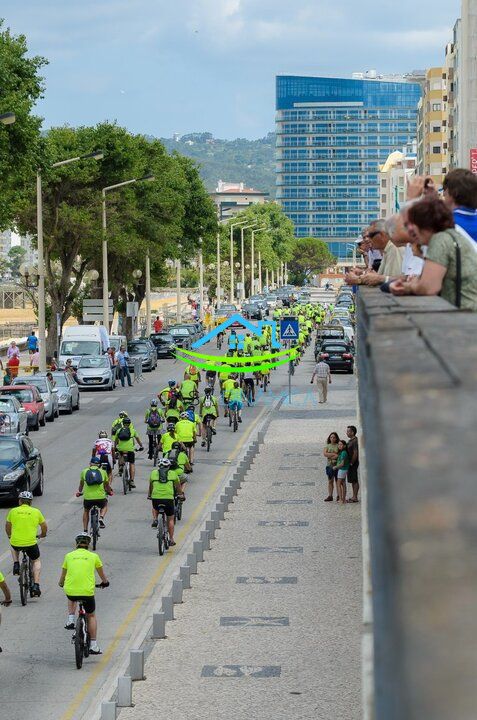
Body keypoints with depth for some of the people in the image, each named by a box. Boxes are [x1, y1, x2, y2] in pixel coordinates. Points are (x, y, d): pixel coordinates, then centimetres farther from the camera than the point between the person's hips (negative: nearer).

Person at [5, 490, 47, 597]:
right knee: (36, 561, 26)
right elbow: (45, 527, 14)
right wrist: (42, 535, 36)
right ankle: (36, 585, 11)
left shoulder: (13, 511, 4)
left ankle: (16, 564, 18)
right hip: (31, 543, -1)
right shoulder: (36, 512, 3)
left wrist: (10, 536, 39)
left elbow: (7, 527, 18)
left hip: (16, 543, 1)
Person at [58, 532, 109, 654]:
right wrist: (105, 582, 49)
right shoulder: (93, 556, 8)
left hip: (70, 591, 1)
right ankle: (93, 645, 16)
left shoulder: (69, 555, 10)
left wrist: (61, 583, 46)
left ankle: (70, 620, 21)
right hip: (87, 592, -1)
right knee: (91, 616, 21)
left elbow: (63, 574, 24)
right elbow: (101, 573, 27)